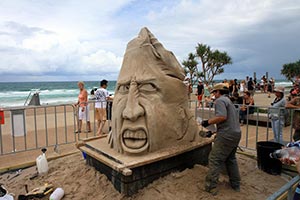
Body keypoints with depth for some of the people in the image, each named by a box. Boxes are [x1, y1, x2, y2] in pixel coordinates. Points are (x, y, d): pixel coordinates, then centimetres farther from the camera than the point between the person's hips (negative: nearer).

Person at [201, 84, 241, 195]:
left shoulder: (220, 100, -9)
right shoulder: (228, 100, 22)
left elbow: (222, 116, -24)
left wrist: (208, 122, -12)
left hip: (227, 135, -10)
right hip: (236, 133, 10)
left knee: (215, 160, -5)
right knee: (231, 158, 21)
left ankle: (210, 187, -2)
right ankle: (235, 185, 30)